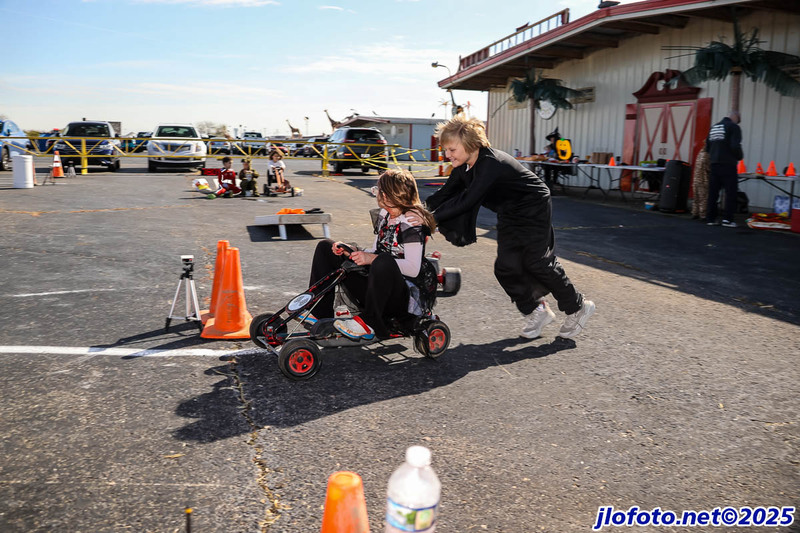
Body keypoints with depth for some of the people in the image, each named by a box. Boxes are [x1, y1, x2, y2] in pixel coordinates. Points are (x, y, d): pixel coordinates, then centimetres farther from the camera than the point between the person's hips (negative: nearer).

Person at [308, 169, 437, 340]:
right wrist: (352, 250, -5)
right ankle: (320, 313, 6)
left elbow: (413, 268, -24)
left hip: (406, 295, -9)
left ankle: (369, 323, -23)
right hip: (379, 288, 9)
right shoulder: (384, 214, 10)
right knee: (325, 247, 11)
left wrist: (372, 259, -29)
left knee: (383, 262, -44)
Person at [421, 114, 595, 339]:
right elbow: (444, 195, -4)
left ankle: (578, 307, 17)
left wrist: (431, 218, -43)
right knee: (506, 267, 2)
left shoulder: (491, 164, -34)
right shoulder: (464, 167, -6)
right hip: (509, 215, 8)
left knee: (538, 262, -4)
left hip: (534, 209, -8)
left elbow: (467, 202, -41)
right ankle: (537, 311, 19)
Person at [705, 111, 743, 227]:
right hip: (728, 164, -6)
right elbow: (735, 146, -15)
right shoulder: (734, 127, -6)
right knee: (731, 192, 0)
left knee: (713, 192, 8)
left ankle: (710, 218, 10)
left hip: (714, 164, 6)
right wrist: (740, 157, 2)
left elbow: (707, 146, 16)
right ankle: (727, 219, -3)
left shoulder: (714, 127, 15)